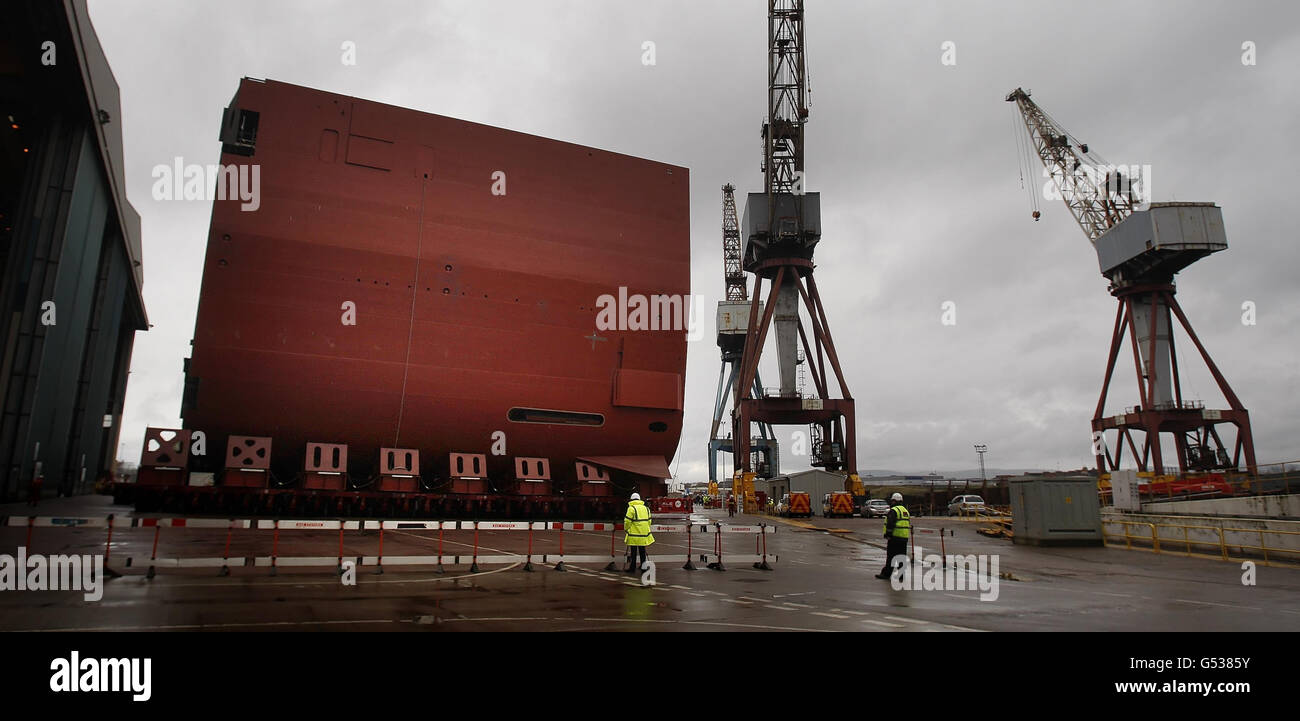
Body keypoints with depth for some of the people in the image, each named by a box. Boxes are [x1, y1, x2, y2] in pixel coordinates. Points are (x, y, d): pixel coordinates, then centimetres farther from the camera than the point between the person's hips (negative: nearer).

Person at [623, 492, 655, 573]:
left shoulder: (631, 508, -10)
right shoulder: (646, 508, 10)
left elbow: (627, 521, -12)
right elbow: (649, 521, 14)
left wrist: (626, 529, 4)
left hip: (634, 534, -5)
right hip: (644, 533, 5)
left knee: (633, 552, 2)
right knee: (642, 551, 14)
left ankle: (632, 568, 6)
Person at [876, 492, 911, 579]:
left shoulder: (893, 510, -10)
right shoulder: (906, 510, 18)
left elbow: (890, 524, -18)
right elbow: (909, 525, 24)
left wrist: (888, 535, -15)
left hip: (895, 537, -8)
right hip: (904, 537, 8)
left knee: (890, 556, -3)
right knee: (902, 557, 9)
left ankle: (886, 573, 0)